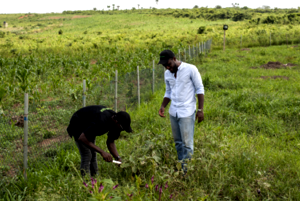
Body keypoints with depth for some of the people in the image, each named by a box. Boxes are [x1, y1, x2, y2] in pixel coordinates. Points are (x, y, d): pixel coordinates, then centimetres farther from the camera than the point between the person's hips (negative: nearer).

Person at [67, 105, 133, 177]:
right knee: (87, 155, -13)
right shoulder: (101, 122, -41)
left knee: (93, 154, 9)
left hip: (88, 127, 8)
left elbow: (110, 142, -2)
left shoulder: (115, 123, -15)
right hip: (78, 125, -8)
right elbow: (82, 138, -38)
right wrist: (102, 152, -39)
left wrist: (118, 158, -16)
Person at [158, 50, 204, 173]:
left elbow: (200, 89, -6)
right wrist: (163, 106, 1)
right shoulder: (167, 74, 8)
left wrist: (200, 110, -9)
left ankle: (186, 171, 4)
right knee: (178, 142, 11)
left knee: (187, 144, -3)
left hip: (187, 112, -6)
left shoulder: (191, 69, -9)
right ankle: (179, 167, 20)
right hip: (173, 112, 6)